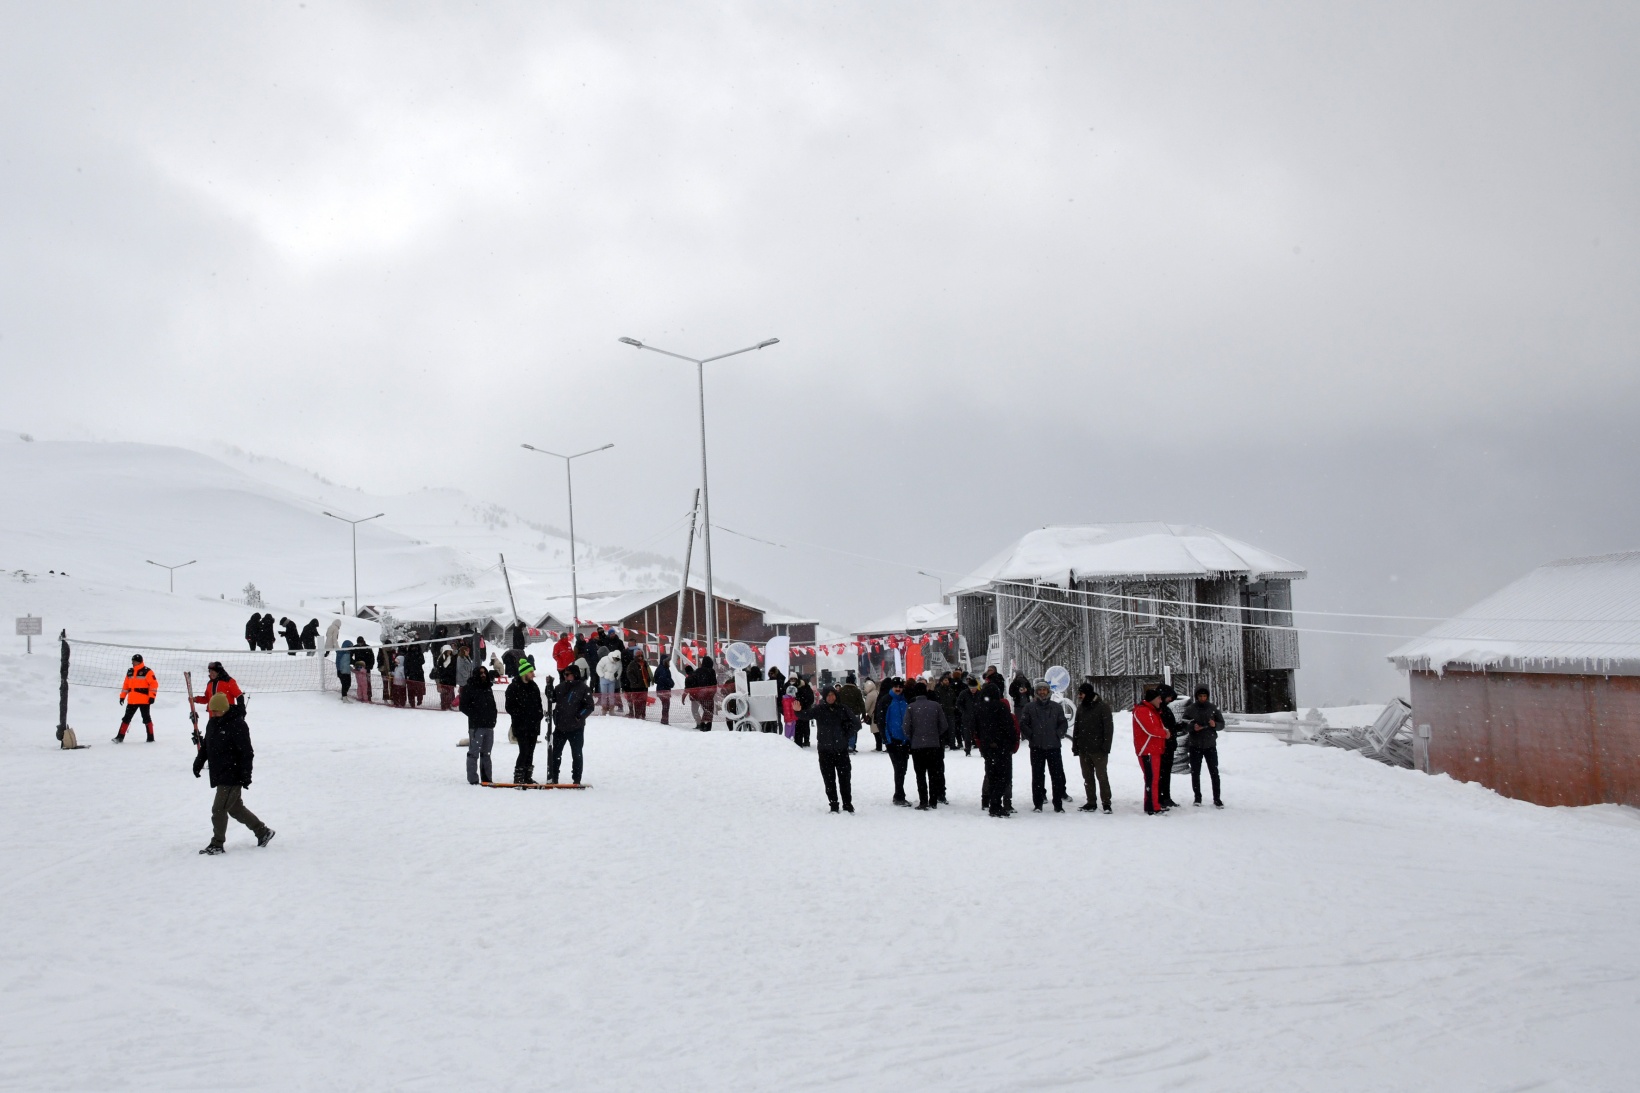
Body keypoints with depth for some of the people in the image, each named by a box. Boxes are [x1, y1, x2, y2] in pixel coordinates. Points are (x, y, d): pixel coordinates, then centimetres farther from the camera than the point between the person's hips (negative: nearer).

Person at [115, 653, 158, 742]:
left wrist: (152, 696, -17)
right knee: (126, 718, 6)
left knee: (146, 718, 0)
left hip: (144, 700, -6)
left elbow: (154, 684, -12)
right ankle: (120, 737, 9)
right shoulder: (130, 672, 13)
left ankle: (150, 737, 7)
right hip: (132, 700, 6)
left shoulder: (147, 671, -7)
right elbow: (126, 685, 19)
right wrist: (122, 696, 15)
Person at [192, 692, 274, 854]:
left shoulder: (237, 725, -18)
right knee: (236, 808, 15)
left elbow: (246, 753, -18)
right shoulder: (212, 722, 8)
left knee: (219, 809, -5)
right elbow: (206, 744, 22)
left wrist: (246, 776, -18)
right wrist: (199, 761, 13)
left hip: (232, 776, -9)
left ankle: (217, 844, 7)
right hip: (219, 775, 9)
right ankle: (263, 831, 27)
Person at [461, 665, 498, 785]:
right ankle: (473, 779, -2)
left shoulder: (488, 689, 16)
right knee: (474, 752, -5)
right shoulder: (468, 688, -4)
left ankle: (486, 778, 17)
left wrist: (493, 718, 8)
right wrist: (475, 716, -14)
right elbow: (463, 706, -9)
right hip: (476, 726, -7)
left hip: (489, 726, 7)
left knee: (486, 753, 12)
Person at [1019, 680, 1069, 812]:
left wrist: (1058, 735, -3)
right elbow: (1023, 724, 2)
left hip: (1053, 747, 1)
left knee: (1058, 776, 1)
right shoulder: (1029, 707, 2)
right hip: (1036, 747, -1)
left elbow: (1062, 724, 10)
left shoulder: (1057, 707, 6)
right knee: (1037, 776, 4)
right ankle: (1038, 804, 11)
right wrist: (1031, 736, -5)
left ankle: (1058, 804, 8)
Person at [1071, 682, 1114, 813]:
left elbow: (1109, 727, -9)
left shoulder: (1103, 706, -7)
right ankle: (1091, 803, 15)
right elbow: (1076, 728, 17)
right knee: (1087, 777, 9)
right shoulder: (1081, 707, 13)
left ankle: (1106, 803, 2)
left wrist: (1106, 746, -15)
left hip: (1098, 749, -6)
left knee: (1102, 776, -3)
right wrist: (1075, 746, 11)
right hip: (1083, 749, 6)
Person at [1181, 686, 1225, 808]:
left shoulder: (1213, 708, 0)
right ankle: (1197, 797, 18)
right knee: (1195, 773, 7)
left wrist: (1215, 725, -16)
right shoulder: (1190, 709, -3)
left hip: (1210, 745, 0)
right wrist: (1192, 727, -22)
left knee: (1214, 772, 0)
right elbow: (1184, 726, -1)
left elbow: (1222, 724, 6)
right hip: (1195, 746, 0)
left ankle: (1217, 798, 5)